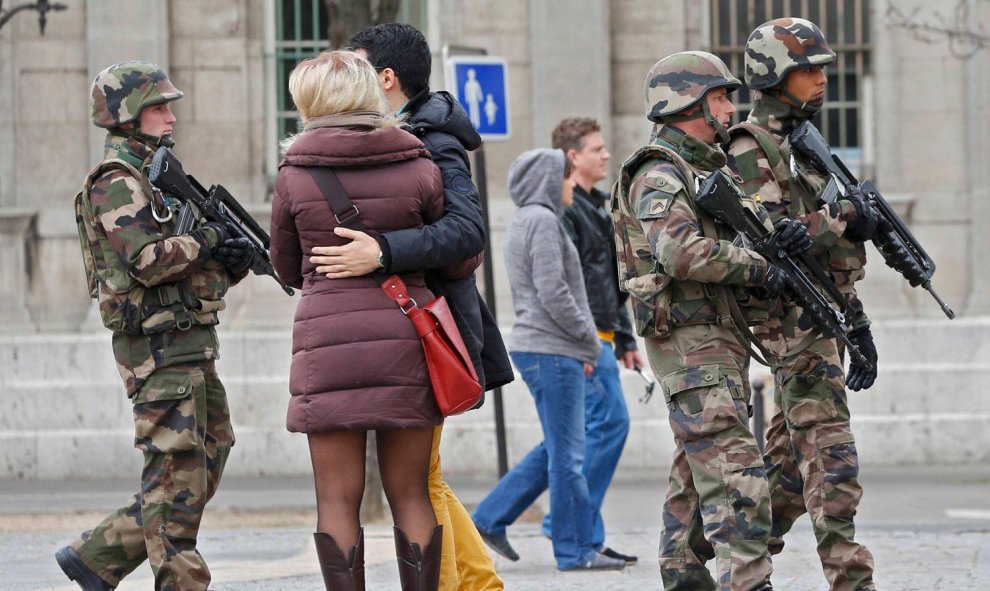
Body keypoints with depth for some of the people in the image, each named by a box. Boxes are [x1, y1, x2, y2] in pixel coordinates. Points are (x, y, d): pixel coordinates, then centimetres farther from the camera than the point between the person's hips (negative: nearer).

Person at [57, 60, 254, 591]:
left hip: (190, 346, 10)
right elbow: (148, 260, -23)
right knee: (177, 473, -8)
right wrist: (208, 240, -11)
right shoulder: (116, 183, -9)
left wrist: (232, 261, 2)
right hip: (158, 344, -10)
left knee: (206, 464, 11)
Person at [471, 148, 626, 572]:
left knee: (558, 449, 15)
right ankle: (575, 550, -1)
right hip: (552, 350, -10)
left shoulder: (522, 223, 19)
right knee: (567, 453, -5)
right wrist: (589, 340, -8)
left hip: (538, 348, 10)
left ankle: (491, 518, 15)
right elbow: (553, 293, -19)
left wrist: (581, 346, 15)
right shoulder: (542, 221, -12)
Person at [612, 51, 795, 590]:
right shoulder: (659, 176, -12)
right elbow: (680, 251, -26)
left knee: (696, 477, 14)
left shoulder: (705, 170, 20)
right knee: (737, 484, -17)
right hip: (691, 341, -10)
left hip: (719, 339, 10)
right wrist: (758, 269, -18)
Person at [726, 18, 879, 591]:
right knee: (829, 448, -14)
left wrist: (859, 325, 22)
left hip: (822, 315, 9)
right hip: (794, 314, -9)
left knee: (792, 453, 10)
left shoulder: (805, 146, 21)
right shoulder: (751, 148, -8)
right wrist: (843, 218, -15)